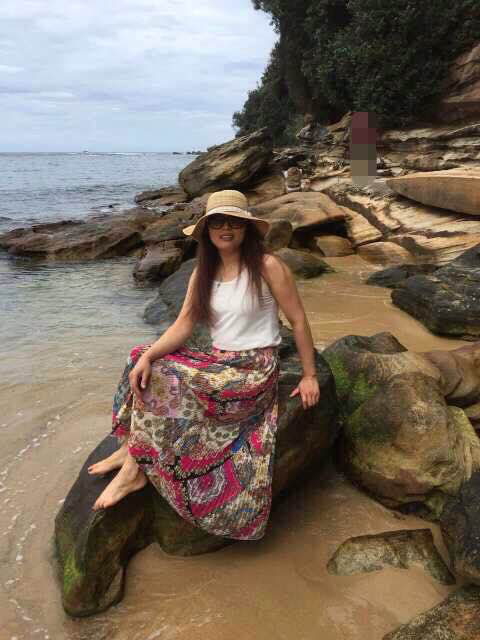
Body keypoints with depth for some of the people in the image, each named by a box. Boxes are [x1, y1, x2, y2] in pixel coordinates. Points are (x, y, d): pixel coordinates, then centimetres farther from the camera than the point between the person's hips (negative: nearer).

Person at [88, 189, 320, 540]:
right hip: (218, 363, 7)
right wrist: (147, 356, -19)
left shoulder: (267, 267, -11)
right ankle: (132, 447, -5)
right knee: (143, 361, -7)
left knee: (159, 381, -21)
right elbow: (183, 325, -2)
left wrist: (309, 375, -7)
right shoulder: (203, 273, 7)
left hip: (255, 368, -7)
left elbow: (299, 320, -7)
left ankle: (134, 468, -5)